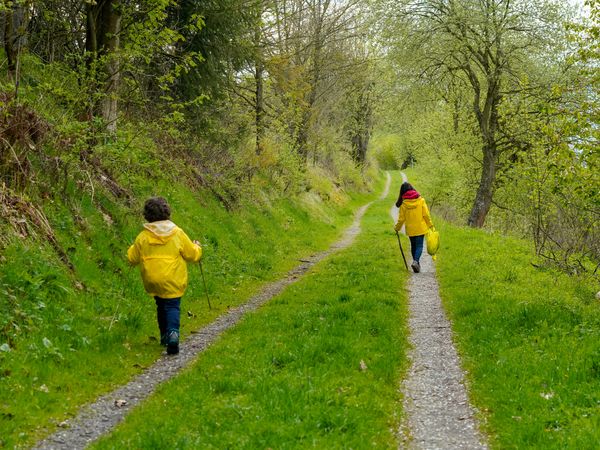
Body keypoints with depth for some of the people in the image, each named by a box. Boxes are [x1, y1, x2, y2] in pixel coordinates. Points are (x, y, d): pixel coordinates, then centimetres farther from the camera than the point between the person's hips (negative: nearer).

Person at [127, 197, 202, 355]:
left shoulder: (143, 237, -3)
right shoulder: (177, 233, -6)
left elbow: (132, 258, 7)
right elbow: (192, 255, 3)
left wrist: (131, 249, 29)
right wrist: (197, 247, 25)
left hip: (152, 281, 2)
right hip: (173, 281, -2)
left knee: (161, 306, 21)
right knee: (172, 307, -2)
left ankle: (164, 336, 27)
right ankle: (173, 332, -27)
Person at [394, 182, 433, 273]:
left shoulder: (404, 203, -7)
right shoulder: (420, 200, -7)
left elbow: (401, 218, -2)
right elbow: (426, 214, -6)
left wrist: (397, 228, 14)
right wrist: (430, 225, 5)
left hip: (410, 229, 1)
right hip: (420, 228, -1)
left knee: (413, 246, 16)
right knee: (419, 246, 1)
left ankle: (416, 263, 22)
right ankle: (416, 261, -21)